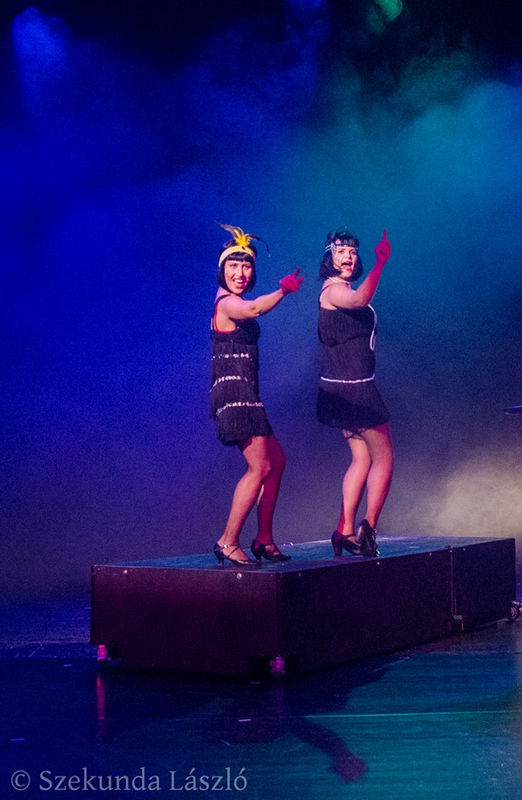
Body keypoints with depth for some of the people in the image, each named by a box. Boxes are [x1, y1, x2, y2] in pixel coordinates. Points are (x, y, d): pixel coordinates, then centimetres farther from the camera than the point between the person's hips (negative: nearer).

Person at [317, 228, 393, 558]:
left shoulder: (342, 291, 16)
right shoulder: (332, 290, -14)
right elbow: (360, 300, -38)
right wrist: (381, 264, -44)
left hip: (346, 388, 10)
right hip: (354, 388, -10)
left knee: (362, 458, 12)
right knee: (383, 458, -1)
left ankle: (345, 531, 11)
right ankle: (368, 530, 2)